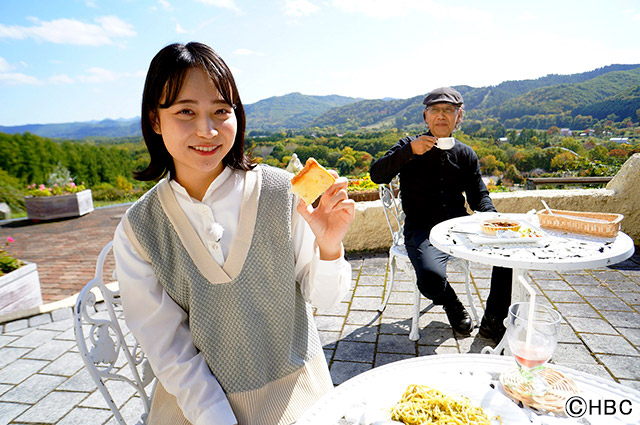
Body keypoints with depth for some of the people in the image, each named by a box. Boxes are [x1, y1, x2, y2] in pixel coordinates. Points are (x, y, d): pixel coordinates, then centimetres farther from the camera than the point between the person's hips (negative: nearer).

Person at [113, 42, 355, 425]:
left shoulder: (283, 193, -14)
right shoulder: (136, 233, -9)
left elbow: (323, 298, -5)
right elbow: (167, 348, -4)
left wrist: (328, 247, -24)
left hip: (292, 389, 0)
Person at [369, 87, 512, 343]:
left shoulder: (465, 154, 13)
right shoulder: (410, 146, 4)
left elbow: (478, 195, 15)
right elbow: (377, 175, -8)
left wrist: (491, 216, -7)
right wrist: (409, 150, -20)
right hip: (422, 230, -4)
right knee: (431, 277, -33)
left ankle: (493, 322, 1)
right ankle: (452, 306, 7)